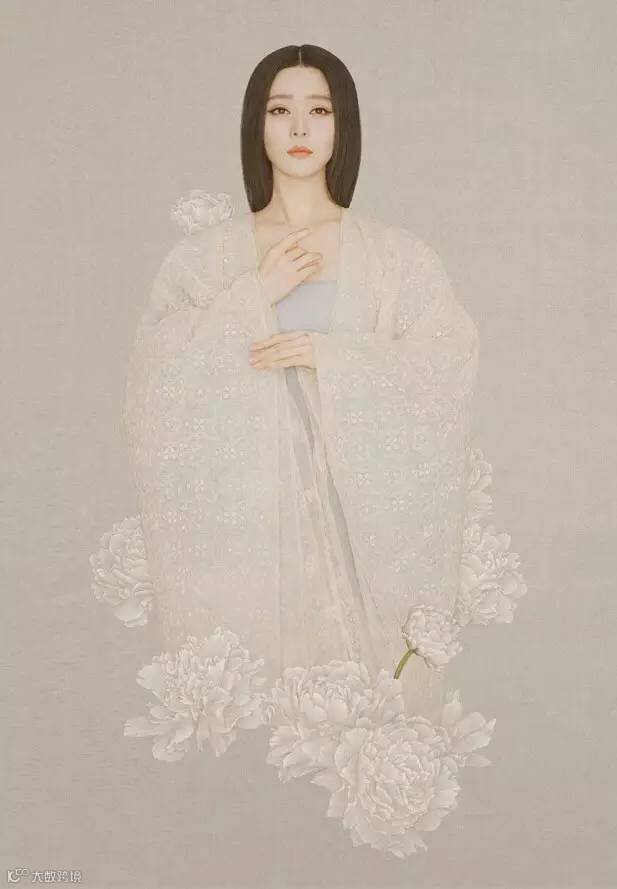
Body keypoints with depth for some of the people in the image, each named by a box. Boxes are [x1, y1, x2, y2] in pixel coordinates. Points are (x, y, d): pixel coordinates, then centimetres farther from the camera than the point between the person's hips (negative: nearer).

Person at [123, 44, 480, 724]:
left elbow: (450, 361, -4)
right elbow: (156, 366, -3)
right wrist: (255, 295, -10)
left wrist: (331, 355, -14)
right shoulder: (206, 252, 7)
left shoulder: (395, 253, 6)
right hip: (242, 506, 0)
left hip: (361, 504, 0)